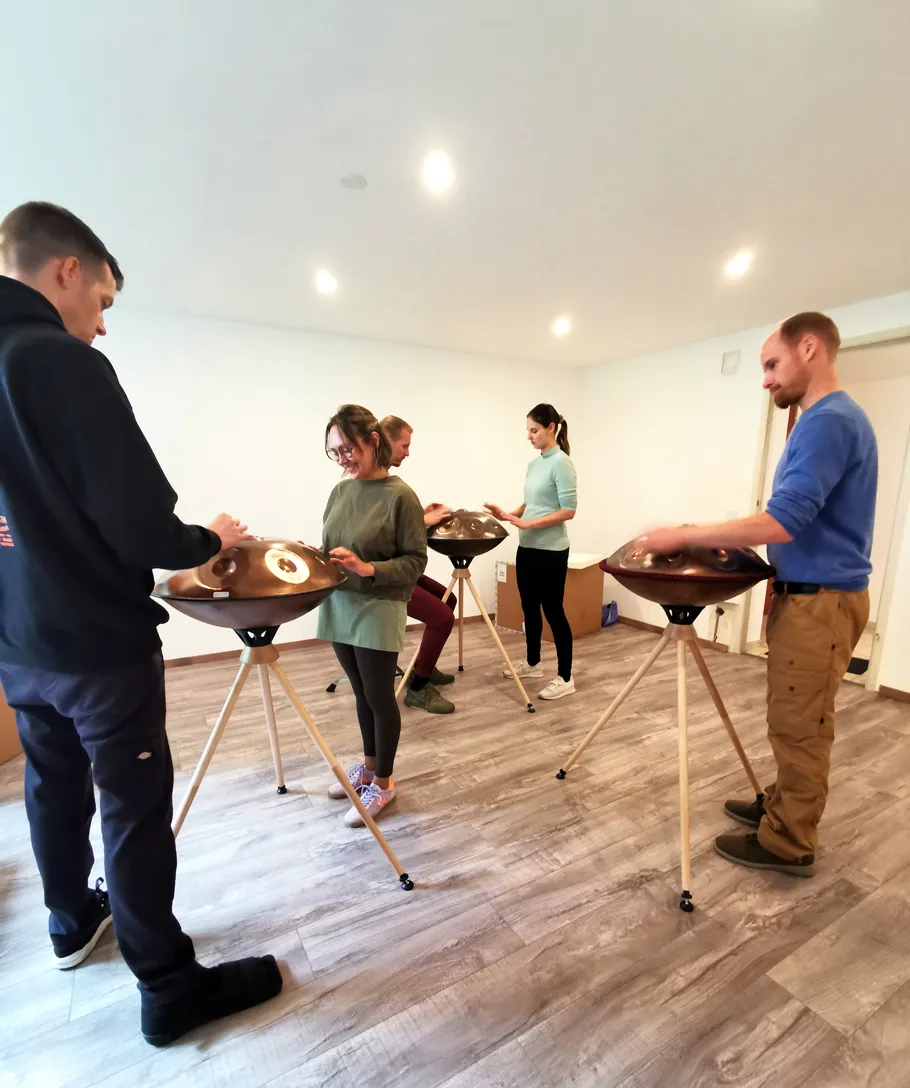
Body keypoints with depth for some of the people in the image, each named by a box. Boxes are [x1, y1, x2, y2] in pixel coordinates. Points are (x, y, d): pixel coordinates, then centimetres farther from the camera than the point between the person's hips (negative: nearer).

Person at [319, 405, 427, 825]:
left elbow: (416, 560, -13)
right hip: (339, 607, 6)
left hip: (378, 612, -6)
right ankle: (369, 766, 40)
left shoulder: (399, 496, -13)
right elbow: (330, 547, 14)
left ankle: (383, 783, 27)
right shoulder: (340, 491, 7)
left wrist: (368, 569, -26)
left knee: (379, 697, 8)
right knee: (361, 694, 20)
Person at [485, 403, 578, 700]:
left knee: (553, 611, -1)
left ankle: (565, 678, 12)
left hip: (550, 550, -8)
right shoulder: (534, 463, 12)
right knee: (529, 608, 17)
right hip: (527, 547, 8)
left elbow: (568, 510, -18)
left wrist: (529, 524, -22)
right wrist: (508, 515, 1)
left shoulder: (561, 463, -12)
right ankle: (533, 663, 35)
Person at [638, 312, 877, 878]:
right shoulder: (827, 420, 13)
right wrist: (720, 541, 12)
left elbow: (782, 523, -28)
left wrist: (684, 536, -23)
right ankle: (783, 809, 36)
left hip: (820, 600, -10)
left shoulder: (830, 421, -19)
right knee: (796, 724, 20)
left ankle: (789, 844, 21)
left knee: (800, 728, 4)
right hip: (807, 594, 10)